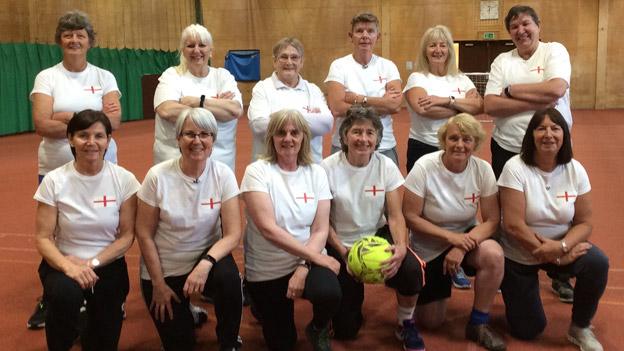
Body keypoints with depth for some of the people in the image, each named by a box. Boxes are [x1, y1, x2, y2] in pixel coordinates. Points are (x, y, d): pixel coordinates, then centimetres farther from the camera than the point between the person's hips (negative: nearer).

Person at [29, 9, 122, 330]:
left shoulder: (104, 77, 4)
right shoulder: (46, 77, 0)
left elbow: (115, 121, -10)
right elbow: (41, 125, -13)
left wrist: (66, 117, -16)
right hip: (56, 169, 0)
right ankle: (50, 300, 27)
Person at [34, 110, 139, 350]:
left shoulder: (124, 179, -7)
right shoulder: (54, 181, -8)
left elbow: (127, 235, -5)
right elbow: (43, 238, -8)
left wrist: (93, 263, -17)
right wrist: (68, 267, -26)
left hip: (108, 264, 0)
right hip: (64, 262, 0)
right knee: (64, 293, -33)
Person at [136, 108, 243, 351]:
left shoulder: (223, 175, -13)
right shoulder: (158, 176, -15)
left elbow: (232, 234, -15)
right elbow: (144, 235, -9)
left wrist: (206, 263, -31)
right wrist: (158, 283, -7)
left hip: (207, 256, 1)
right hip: (164, 267, 0)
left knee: (228, 277, -32)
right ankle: (184, 311, 32)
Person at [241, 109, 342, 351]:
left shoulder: (316, 173, -1)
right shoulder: (257, 171, -12)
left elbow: (321, 229, -5)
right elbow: (268, 229, -21)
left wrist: (304, 267, -21)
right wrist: (317, 257, -21)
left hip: (308, 261, 2)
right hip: (266, 270, -1)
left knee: (330, 295, -31)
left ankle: (318, 330, 5)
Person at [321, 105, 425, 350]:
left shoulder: (387, 167, -7)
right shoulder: (328, 169, -14)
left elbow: (395, 216, -9)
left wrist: (401, 247, -28)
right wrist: (343, 252, -22)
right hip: (341, 244, -1)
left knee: (411, 269, -32)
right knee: (346, 330, -4)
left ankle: (405, 325, -1)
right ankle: (351, 294, 34)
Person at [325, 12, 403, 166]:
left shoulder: (388, 66, 5)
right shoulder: (339, 66, -2)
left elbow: (396, 105, -9)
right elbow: (336, 108, -15)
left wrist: (356, 99, -13)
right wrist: (381, 102, -12)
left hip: (385, 146, 2)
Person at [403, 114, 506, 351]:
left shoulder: (483, 170, -14)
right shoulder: (424, 167, -21)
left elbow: (492, 220, -13)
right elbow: (410, 217, -18)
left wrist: (462, 247, -27)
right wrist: (450, 237, -26)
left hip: (466, 237, 2)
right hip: (428, 249, -1)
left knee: (494, 255, -33)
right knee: (431, 322, 4)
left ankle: (478, 324, -10)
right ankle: (441, 286, 38)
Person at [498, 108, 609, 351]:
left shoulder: (575, 170, -9)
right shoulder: (515, 168, -20)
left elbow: (584, 223, -7)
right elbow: (513, 225, -24)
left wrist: (561, 247, -28)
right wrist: (555, 257, -22)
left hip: (562, 248, 3)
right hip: (518, 255, -3)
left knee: (597, 263, -29)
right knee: (528, 330, -1)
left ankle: (580, 328, -3)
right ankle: (515, 292, 33)